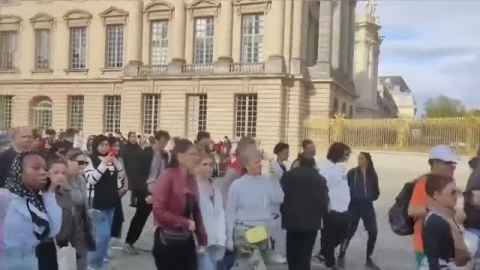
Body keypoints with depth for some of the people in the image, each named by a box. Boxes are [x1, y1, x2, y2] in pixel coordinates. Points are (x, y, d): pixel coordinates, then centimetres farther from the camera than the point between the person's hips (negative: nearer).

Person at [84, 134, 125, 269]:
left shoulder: (112, 159, 9)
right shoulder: (91, 159, -8)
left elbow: (121, 176, 9)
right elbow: (91, 179, -19)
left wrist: (116, 162, -6)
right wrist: (104, 164, -23)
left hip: (110, 202, 6)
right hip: (97, 202, -6)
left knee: (106, 234, 13)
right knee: (103, 234, -9)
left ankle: (99, 258, 31)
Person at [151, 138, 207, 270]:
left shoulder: (191, 180, 8)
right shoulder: (168, 177, -14)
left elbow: (196, 212, 10)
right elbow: (159, 211, -20)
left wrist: (202, 240, 7)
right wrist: (185, 222, -17)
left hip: (187, 241, 7)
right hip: (168, 241, -7)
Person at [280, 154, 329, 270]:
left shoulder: (288, 175, 2)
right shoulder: (320, 179, 3)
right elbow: (324, 200, -1)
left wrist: (283, 212, 11)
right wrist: (321, 214, 15)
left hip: (292, 219, 0)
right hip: (312, 221, 0)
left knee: (293, 253, 12)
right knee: (305, 255, 5)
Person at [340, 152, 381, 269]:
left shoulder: (372, 174, 5)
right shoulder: (352, 173, -5)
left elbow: (376, 190, 12)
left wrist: (372, 197, 0)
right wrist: (350, 197, -13)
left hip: (368, 206, 4)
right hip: (354, 206, -4)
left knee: (373, 232, 3)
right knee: (349, 232, 0)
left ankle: (368, 259, 20)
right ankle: (341, 256, 14)